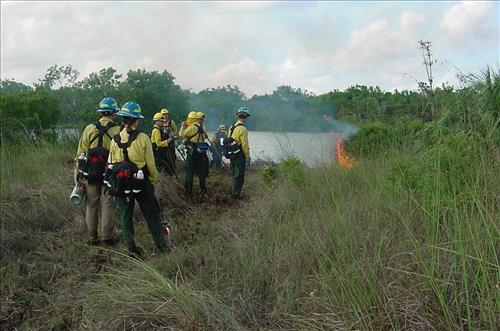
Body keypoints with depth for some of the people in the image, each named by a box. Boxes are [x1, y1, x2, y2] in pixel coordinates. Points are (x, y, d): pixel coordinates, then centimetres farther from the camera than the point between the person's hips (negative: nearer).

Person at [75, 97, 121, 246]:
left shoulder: (89, 129, 0)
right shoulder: (118, 131, -6)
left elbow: (81, 152, 2)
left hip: (91, 172, 2)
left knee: (91, 205, 10)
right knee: (107, 204, 6)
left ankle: (92, 237, 15)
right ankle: (107, 236, 7)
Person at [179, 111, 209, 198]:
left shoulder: (192, 127, -16)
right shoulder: (202, 128, 6)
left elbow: (181, 134, -12)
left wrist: (183, 126, 6)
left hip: (192, 152, -6)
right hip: (201, 153, 6)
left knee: (189, 172, 2)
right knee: (201, 172, 15)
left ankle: (189, 192, 5)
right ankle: (203, 190, 22)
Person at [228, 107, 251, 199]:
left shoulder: (232, 127, 9)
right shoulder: (243, 129, -18)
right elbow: (245, 145, -19)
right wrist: (248, 157, -13)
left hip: (232, 154, 9)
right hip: (240, 155, -9)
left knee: (235, 173, 21)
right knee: (239, 175, 0)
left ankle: (233, 191, 31)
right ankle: (236, 193, 5)